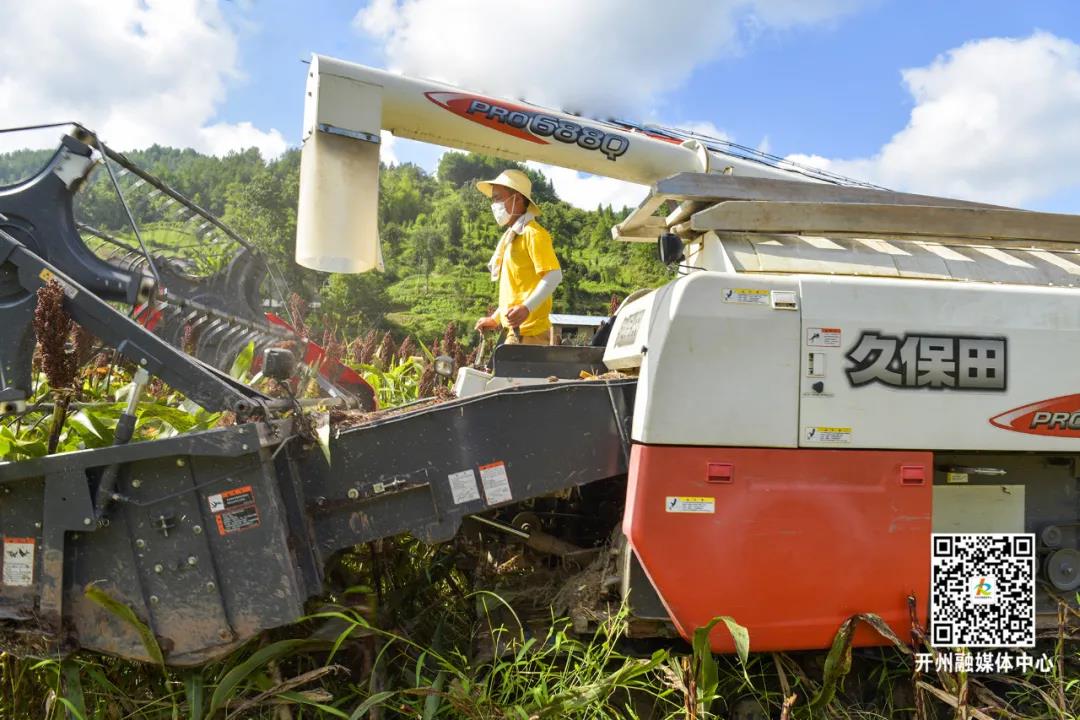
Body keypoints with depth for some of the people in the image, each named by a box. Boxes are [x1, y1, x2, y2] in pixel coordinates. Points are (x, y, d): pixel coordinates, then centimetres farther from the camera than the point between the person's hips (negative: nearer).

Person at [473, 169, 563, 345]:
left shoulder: (532, 233, -8)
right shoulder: (511, 236, 21)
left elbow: (554, 276, -18)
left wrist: (526, 309, -28)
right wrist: (495, 319, 27)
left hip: (530, 331, -9)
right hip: (517, 330, 9)